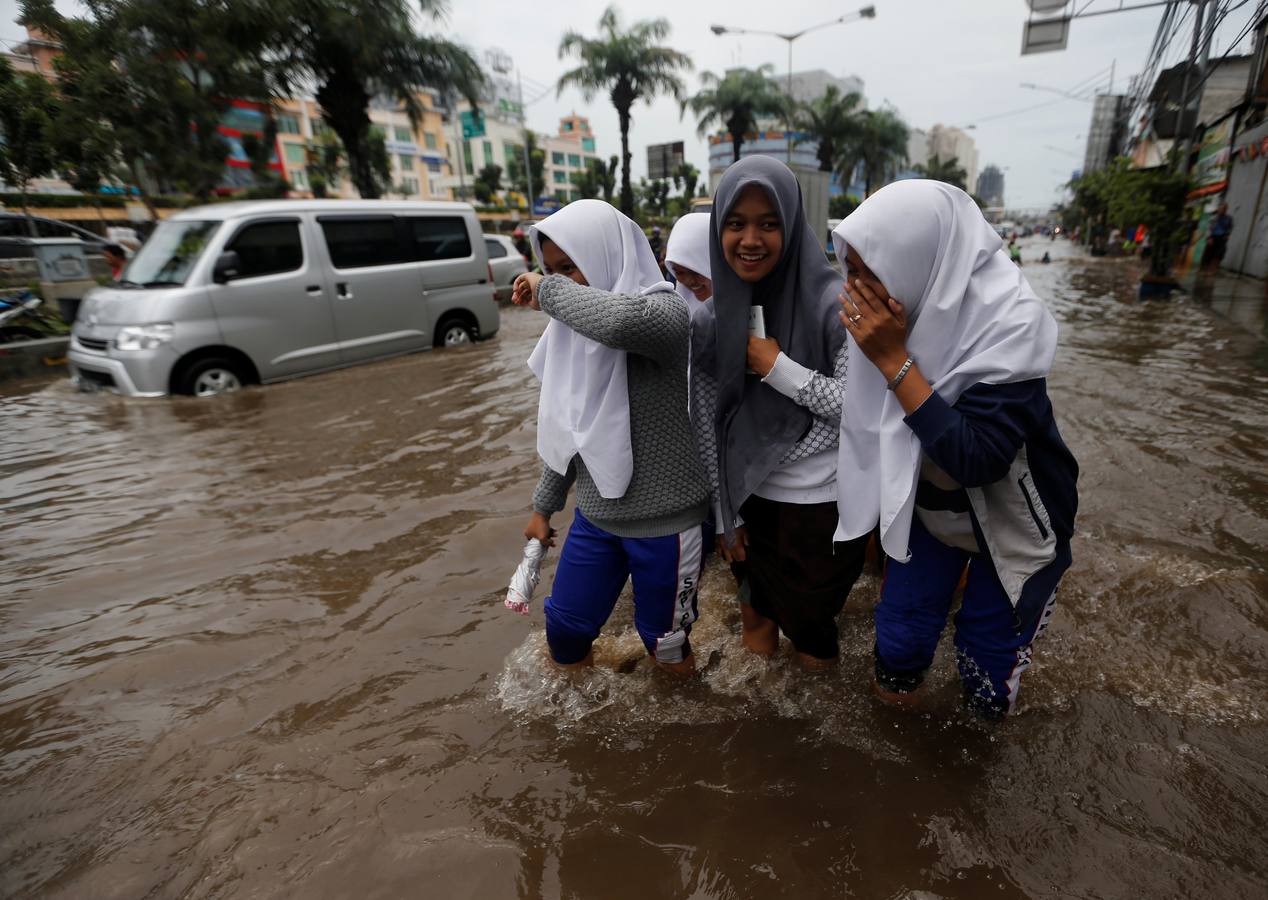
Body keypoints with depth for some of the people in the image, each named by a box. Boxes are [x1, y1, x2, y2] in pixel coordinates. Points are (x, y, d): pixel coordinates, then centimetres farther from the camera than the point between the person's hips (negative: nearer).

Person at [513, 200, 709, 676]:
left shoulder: (665, 311, -18)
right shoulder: (577, 326, 3)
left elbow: (623, 320, -45)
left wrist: (547, 291, -26)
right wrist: (543, 505, 17)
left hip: (663, 519, -6)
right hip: (595, 514, 6)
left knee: (664, 638, 15)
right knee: (564, 625, 18)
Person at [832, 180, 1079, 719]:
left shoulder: (1008, 323, -31)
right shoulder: (904, 308, -17)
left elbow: (976, 460, -39)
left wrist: (893, 358, -40)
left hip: (1009, 520, -3)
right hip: (926, 503, 4)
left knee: (988, 654, 11)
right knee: (899, 636, 9)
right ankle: (893, 705, 41)